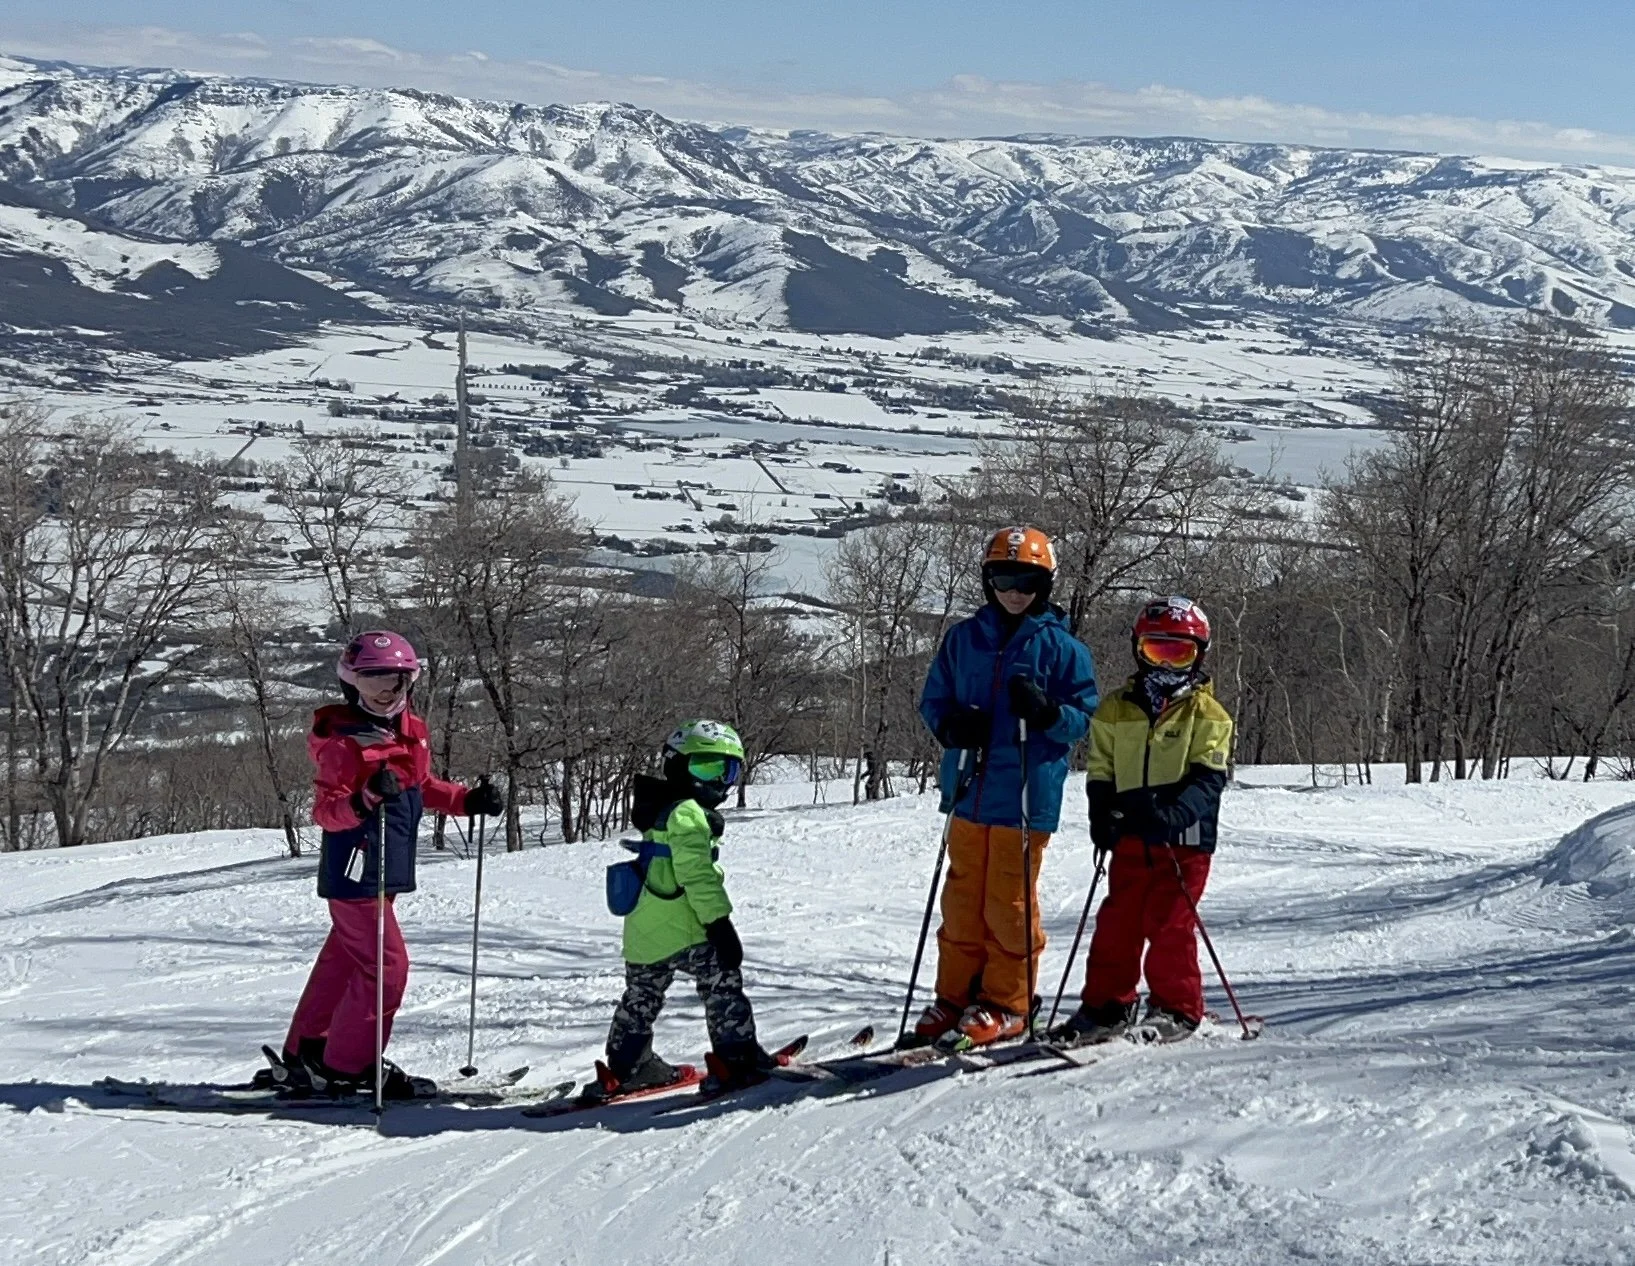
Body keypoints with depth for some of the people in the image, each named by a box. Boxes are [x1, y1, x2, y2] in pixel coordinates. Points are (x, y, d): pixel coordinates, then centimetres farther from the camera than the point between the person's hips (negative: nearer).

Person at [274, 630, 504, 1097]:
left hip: (384, 872, 9)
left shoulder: (409, 731, 10)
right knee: (386, 966, -9)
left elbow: (423, 787, 24)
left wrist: (468, 800, 12)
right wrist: (364, 800, -40)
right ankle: (347, 1067, 2)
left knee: (342, 960, 17)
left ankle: (305, 1054, 29)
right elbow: (325, 810, -22)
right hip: (354, 876, -9)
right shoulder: (343, 743, -17)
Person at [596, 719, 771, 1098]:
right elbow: (697, 875, -20)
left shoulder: (660, 813, 21)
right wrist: (719, 922, -22)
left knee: (641, 998, 18)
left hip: (643, 933, 10)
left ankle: (624, 1069, 27)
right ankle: (736, 1059, -5)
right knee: (722, 981, -3)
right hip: (682, 932, -10)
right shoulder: (686, 813, -12)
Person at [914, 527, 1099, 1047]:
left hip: (1026, 798, -4)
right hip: (969, 792, 4)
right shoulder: (963, 638, 10)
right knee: (962, 900, 10)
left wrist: (1046, 712, -20)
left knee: (1009, 902, 0)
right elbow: (933, 699, 16)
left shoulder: (1061, 646, -1)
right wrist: (951, 724, -6)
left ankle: (1007, 1004, 12)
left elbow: (1084, 718, 1)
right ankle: (955, 995, 21)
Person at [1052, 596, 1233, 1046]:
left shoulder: (1207, 714, 1)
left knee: (1170, 924, -4)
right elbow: (1101, 772, 16)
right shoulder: (1116, 712, 12)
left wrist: (1175, 812, -25)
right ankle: (1106, 1005, 14)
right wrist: (1101, 815, -2)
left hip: (1184, 839, -4)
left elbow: (1208, 778, -9)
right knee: (1117, 921, 5)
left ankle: (1176, 1009, 7)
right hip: (1131, 837, 4)